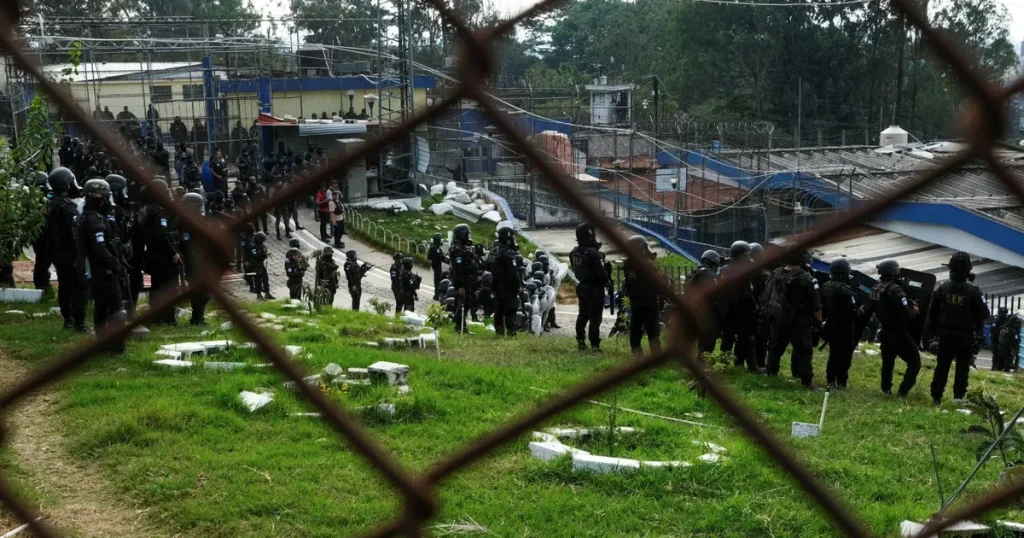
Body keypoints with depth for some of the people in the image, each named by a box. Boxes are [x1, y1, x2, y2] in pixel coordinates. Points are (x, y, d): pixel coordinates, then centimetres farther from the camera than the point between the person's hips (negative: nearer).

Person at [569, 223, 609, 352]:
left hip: (582, 287, 7)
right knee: (595, 317, -2)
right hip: (595, 289, -7)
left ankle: (580, 341, 27)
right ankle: (594, 345, -2)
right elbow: (601, 273, -24)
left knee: (583, 315, 19)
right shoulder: (594, 253, -24)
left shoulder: (574, 253, 0)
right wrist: (606, 282, -1)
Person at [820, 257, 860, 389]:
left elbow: (821, 307, 12)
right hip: (844, 329, -8)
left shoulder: (826, 287, 5)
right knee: (845, 356, 0)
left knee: (834, 354, 18)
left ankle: (831, 381, 21)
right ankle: (841, 383, -1)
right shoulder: (846, 290, -21)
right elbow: (852, 311, -23)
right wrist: (859, 310, -4)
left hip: (831, 327, 8)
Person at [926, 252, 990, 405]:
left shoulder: (943, 288, -3)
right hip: (965, 335, -2)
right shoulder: (973, 291, -12)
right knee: (962, 368, 6)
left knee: (942, 366, 7)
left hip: (946, 333, 2)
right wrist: (977, 325, 12)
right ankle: (958, 398, 6)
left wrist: (932, 329, 15)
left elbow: (932, 311, 3)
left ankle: (936, 397, 6)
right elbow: (984, 314, -8)